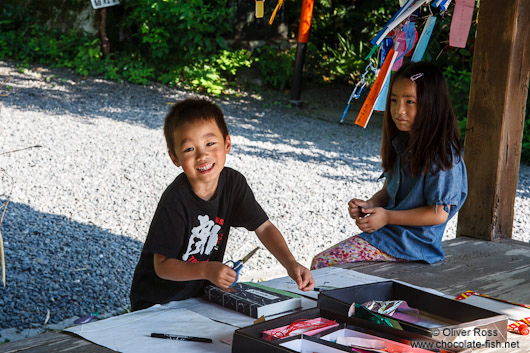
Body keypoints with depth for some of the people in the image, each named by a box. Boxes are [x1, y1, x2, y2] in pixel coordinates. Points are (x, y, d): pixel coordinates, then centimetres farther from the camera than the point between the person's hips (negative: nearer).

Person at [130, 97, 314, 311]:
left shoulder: (233, 183, -6)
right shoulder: (175, 203, -24)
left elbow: (264, 227, 0)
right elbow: (161, 265, -20)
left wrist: (291, 264, -16)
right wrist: (206, 270, -35)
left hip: (203, 294, 5)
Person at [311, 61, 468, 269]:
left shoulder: (441, 154, -17)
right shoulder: (402, 144, 10)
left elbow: (439, 213, -17)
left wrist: (387, 217, -14)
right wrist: (369, 205, -1)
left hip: (411, 245, -8)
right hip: (388, 233, 9)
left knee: (323, 264, -19)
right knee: (320, 261, -2)